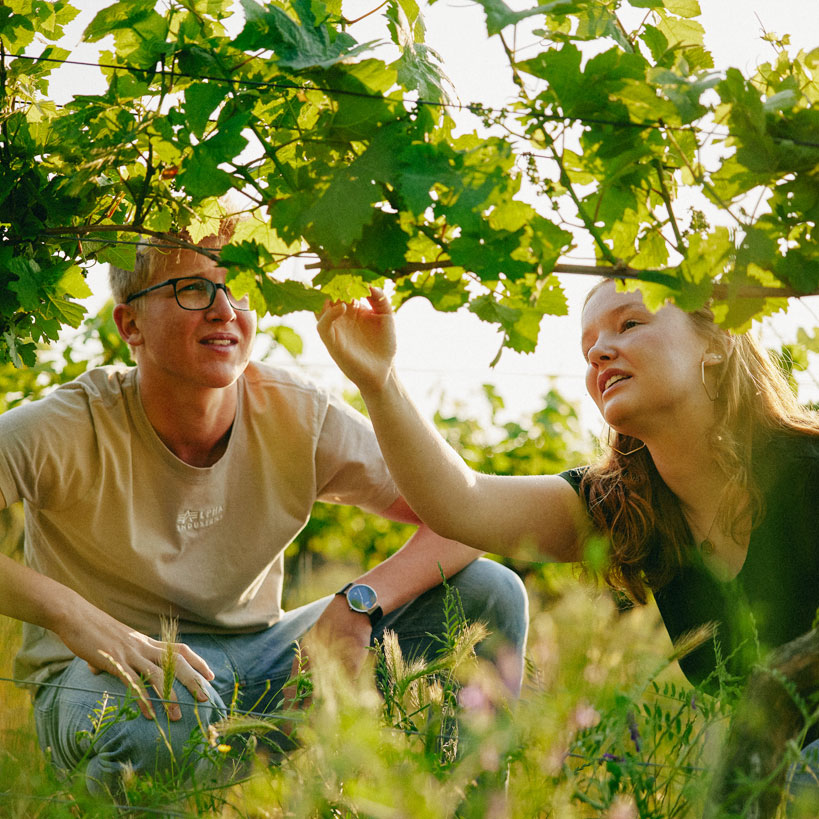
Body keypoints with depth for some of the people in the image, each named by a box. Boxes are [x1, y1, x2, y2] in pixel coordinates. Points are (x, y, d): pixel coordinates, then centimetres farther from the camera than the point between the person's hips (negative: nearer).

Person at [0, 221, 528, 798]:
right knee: (162, 721, -44)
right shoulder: (72, 431, -19)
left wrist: (358, 605, -28)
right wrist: (69, 612, -40)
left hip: (257, 657, 4)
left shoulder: (298, 416, -10)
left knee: (490, 592, -12)